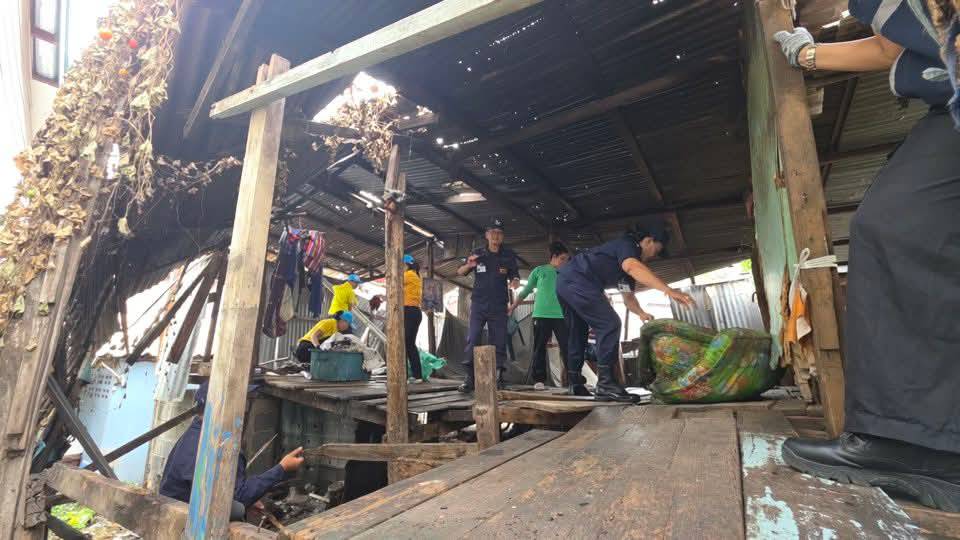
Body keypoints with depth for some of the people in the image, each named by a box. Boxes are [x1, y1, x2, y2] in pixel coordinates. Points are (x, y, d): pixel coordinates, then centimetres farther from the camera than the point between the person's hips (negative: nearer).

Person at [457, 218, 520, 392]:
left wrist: (515, 281, -19)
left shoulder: (509, 255, 3)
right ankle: (469, 378, 0)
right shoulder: (478, 253, 3)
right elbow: (460, 272, 6)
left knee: (499, 342, 4)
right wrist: (469, 265, -16)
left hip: (499, 306, 0)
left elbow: (515, 277, 6)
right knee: (472, 340, -6)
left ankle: (498, 378, 14)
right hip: (478, 304, 0)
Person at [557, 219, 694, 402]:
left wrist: (641, 313, 6)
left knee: (578, 332, 18)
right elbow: (632, 267, -29)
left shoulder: (627, 262, 24)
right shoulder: (627, 244, -5)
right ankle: (605, 383, -14)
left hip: (565, 282, 11)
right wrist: (668, 290, -36)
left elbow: (628, 296, 27)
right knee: (609, 324, -11)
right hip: (577, 281, -11)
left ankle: (575, 383, 25)